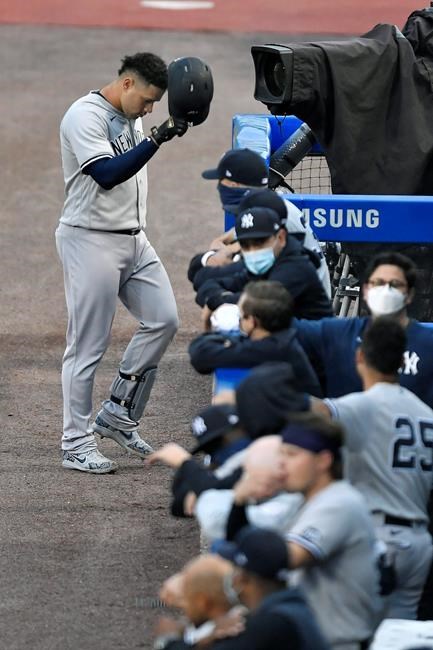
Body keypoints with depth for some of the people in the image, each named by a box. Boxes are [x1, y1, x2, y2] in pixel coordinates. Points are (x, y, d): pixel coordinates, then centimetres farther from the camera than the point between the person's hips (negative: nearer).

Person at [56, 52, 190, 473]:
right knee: (88, 345, -5)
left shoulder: (130, 118, 13)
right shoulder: (85, 115, -15)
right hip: (90, 239, -9)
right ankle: (76, 444, 2)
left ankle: (118, 415, 14)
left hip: (133, 240, 9)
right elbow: (108, 174, -27)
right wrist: (157, 139, -33)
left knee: (162, 320, 2)